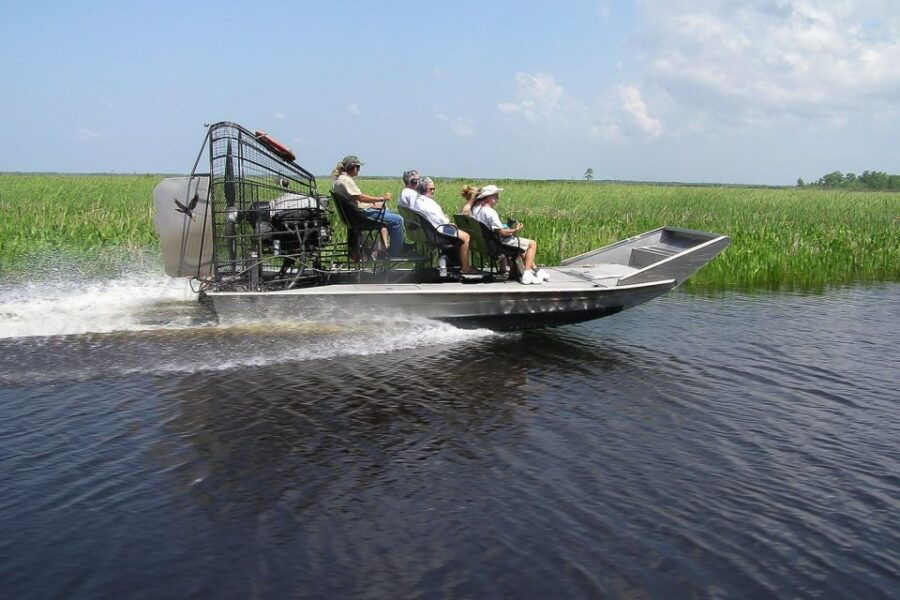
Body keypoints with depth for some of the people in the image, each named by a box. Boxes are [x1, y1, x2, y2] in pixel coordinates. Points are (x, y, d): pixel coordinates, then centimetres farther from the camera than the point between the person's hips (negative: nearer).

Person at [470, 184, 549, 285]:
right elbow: (501, 232, -27)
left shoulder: (476, 208, 1)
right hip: (498, 243, -10)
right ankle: (527, 275, -5)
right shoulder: (490, 212, -26)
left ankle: (535, 270, 35)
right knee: (532, 244, -2)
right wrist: (514, 230, -14)